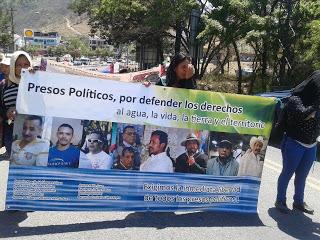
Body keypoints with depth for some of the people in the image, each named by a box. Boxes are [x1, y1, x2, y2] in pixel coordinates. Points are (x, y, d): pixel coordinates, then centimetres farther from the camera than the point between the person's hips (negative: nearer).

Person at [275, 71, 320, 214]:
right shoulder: (296, 99, -14)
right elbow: (302, 115, -32)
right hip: (294, 144, -6)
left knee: (302, 176, 17)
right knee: (287, 173, 7)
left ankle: (298, 202, 31)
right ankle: (280, 201, 21)